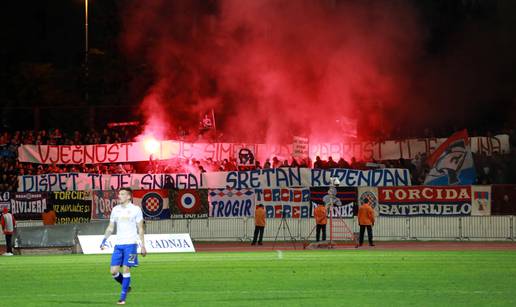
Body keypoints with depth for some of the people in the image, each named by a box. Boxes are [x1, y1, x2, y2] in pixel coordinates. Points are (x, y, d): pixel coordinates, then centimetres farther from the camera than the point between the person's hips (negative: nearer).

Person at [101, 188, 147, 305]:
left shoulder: (136, 210, -1)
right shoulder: (115, 209, 12)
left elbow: (140, 229, 1)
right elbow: (110, 227, 16)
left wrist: (143, 246, -3)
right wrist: (104, 239, 2)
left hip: (130, 244, -5)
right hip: (118, 244, 5)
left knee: (126, 269, -8)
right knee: (114, 271, -2)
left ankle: (123, 297, -2)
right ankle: (126, 286, 24)